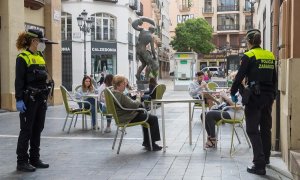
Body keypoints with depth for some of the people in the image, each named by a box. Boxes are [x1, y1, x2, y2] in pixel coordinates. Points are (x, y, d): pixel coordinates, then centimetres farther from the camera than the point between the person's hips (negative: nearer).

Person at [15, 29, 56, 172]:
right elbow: (19, 80, -13)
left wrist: (45, 96, 17)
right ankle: (22, 161, 6)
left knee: (38, 129, 11)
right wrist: (19, 99, -19)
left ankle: (35, 158, 21)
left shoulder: (41, 57, 14)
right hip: (29, 99, -8)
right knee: (26, 130, -2)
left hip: (41, 98, 8)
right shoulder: (23, 58, -9)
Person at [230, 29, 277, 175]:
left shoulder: (248, 56, -10)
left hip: (254, 96, -6)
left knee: (253, 130, -1)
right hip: (268, 96, 6)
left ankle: (259, 165, -7)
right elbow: (274, 78, 13)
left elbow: (239, 76, -10)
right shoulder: (270, 56, 8)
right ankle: (265, 158, 34)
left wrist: (233, 92, 3)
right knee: (266, 127, 19)